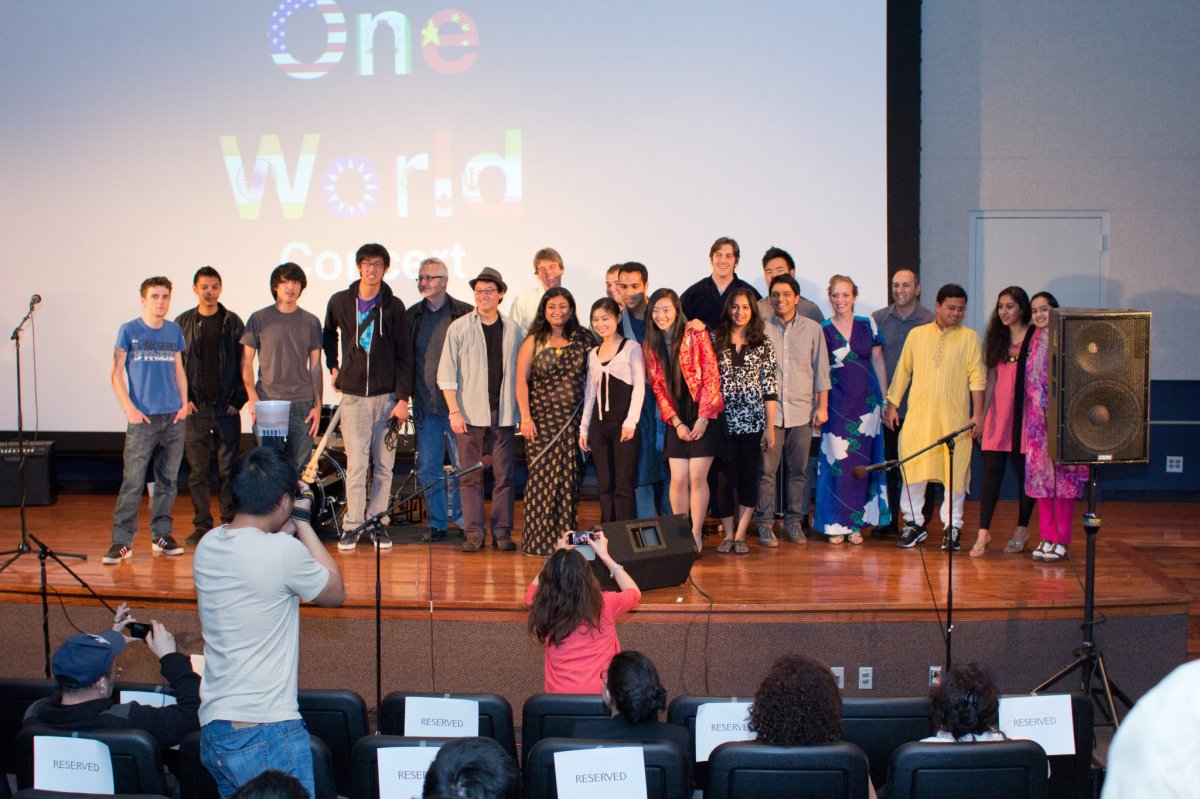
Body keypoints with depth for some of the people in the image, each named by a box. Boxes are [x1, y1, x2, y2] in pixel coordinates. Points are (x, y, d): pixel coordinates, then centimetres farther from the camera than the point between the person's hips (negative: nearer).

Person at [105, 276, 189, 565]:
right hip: (142, 419, -4)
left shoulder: (175, 331, 12)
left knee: (168, 479, 8)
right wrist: (129, 408, -10)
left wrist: (184, 403, 5)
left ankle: (162, 535, 18)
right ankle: (122, 541, -4)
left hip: (174, 417, 4)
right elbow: (116, 373, 0)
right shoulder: (129, 331, 1)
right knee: (132, 481, -7)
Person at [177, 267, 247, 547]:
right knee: (197, 470, 3)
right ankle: (202, 526, 11)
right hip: (195, 408, 1)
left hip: (226, 408, -1)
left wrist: (239, 400, -2)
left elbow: (244, 364, 5)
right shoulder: (182, 323, 6)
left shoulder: (233, 322, 5)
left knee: (228, 469, 1)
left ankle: (230, 524, 8)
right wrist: (183, 400, -3)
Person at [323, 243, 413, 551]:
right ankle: (353, 525, 5)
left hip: (387, 395, 0)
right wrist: (333, 367, 13)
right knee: (356, 464, -5)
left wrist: (403, 398, -6)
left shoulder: (393, 306, 0)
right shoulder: (340, 302, 4)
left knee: (384, 465, 4)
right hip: (353, 395, 0)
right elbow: (328, 334, 24)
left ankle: (378, 522, 14)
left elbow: (404, 356, 0)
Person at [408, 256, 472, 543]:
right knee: (428, 467, 6)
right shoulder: (412, 316, 10)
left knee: (463, 465, 2)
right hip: (425, 404, 3)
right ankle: (437, 524, 15)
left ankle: (463, 519, 17)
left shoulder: (465, 314, -2)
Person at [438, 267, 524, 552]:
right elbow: (446, 373, 1)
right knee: (471, 476, 1)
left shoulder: (513, 330, 9)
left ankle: (502, 532, 10)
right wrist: (454, 411, -6)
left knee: (504, 475, 2)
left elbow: (520, 373, 12)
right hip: (470, 414, -1)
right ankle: (473, 533, 7)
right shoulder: (459, 328, 3)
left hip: (503, 414, 2)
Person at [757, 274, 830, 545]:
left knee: (799, 470, 6)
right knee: (766, 470, -2)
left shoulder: (813, 329, 6)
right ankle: (765, 523, 7)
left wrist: (822, 406, 4)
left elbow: (821, 370, 8)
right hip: (769, 410, -1)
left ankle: (794, 522, 16)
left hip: (802, 410, 1)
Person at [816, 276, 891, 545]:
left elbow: (878, 363, 10)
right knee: (837, 463, -3)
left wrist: (885, 400, 8)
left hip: (866, 402, 2)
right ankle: (835, 524, 7)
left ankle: (855, 523, 13)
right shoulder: (822, 331, -1)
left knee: (862, 462, 5)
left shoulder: (868, 325, 5)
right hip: (836, 405, -2)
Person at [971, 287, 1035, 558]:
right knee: (991, 472, -3)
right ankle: (983, 532, -2)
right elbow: (991, 378, 12)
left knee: (1024, 472, 6)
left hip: (1025, 413, -4)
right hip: (999, 413, 4)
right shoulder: (997, 338, 12)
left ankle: (1022, 530, 19)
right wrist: (982, 413, 5)